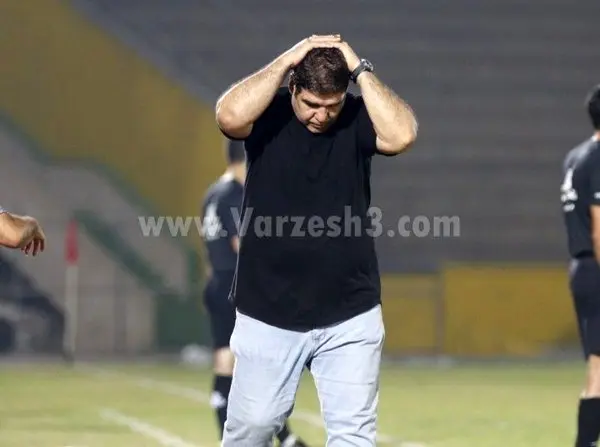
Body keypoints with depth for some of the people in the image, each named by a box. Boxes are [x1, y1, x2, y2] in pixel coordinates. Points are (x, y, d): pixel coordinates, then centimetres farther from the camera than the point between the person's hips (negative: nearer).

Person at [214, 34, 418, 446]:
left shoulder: (357, 119, -4)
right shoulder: (268, 114, -5)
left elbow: (402, 135, -24)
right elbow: (229, 116, -27)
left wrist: (359, 68, -21)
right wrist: (286, 60, -23)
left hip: (350, 317, 0)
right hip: (268, 314, 0)